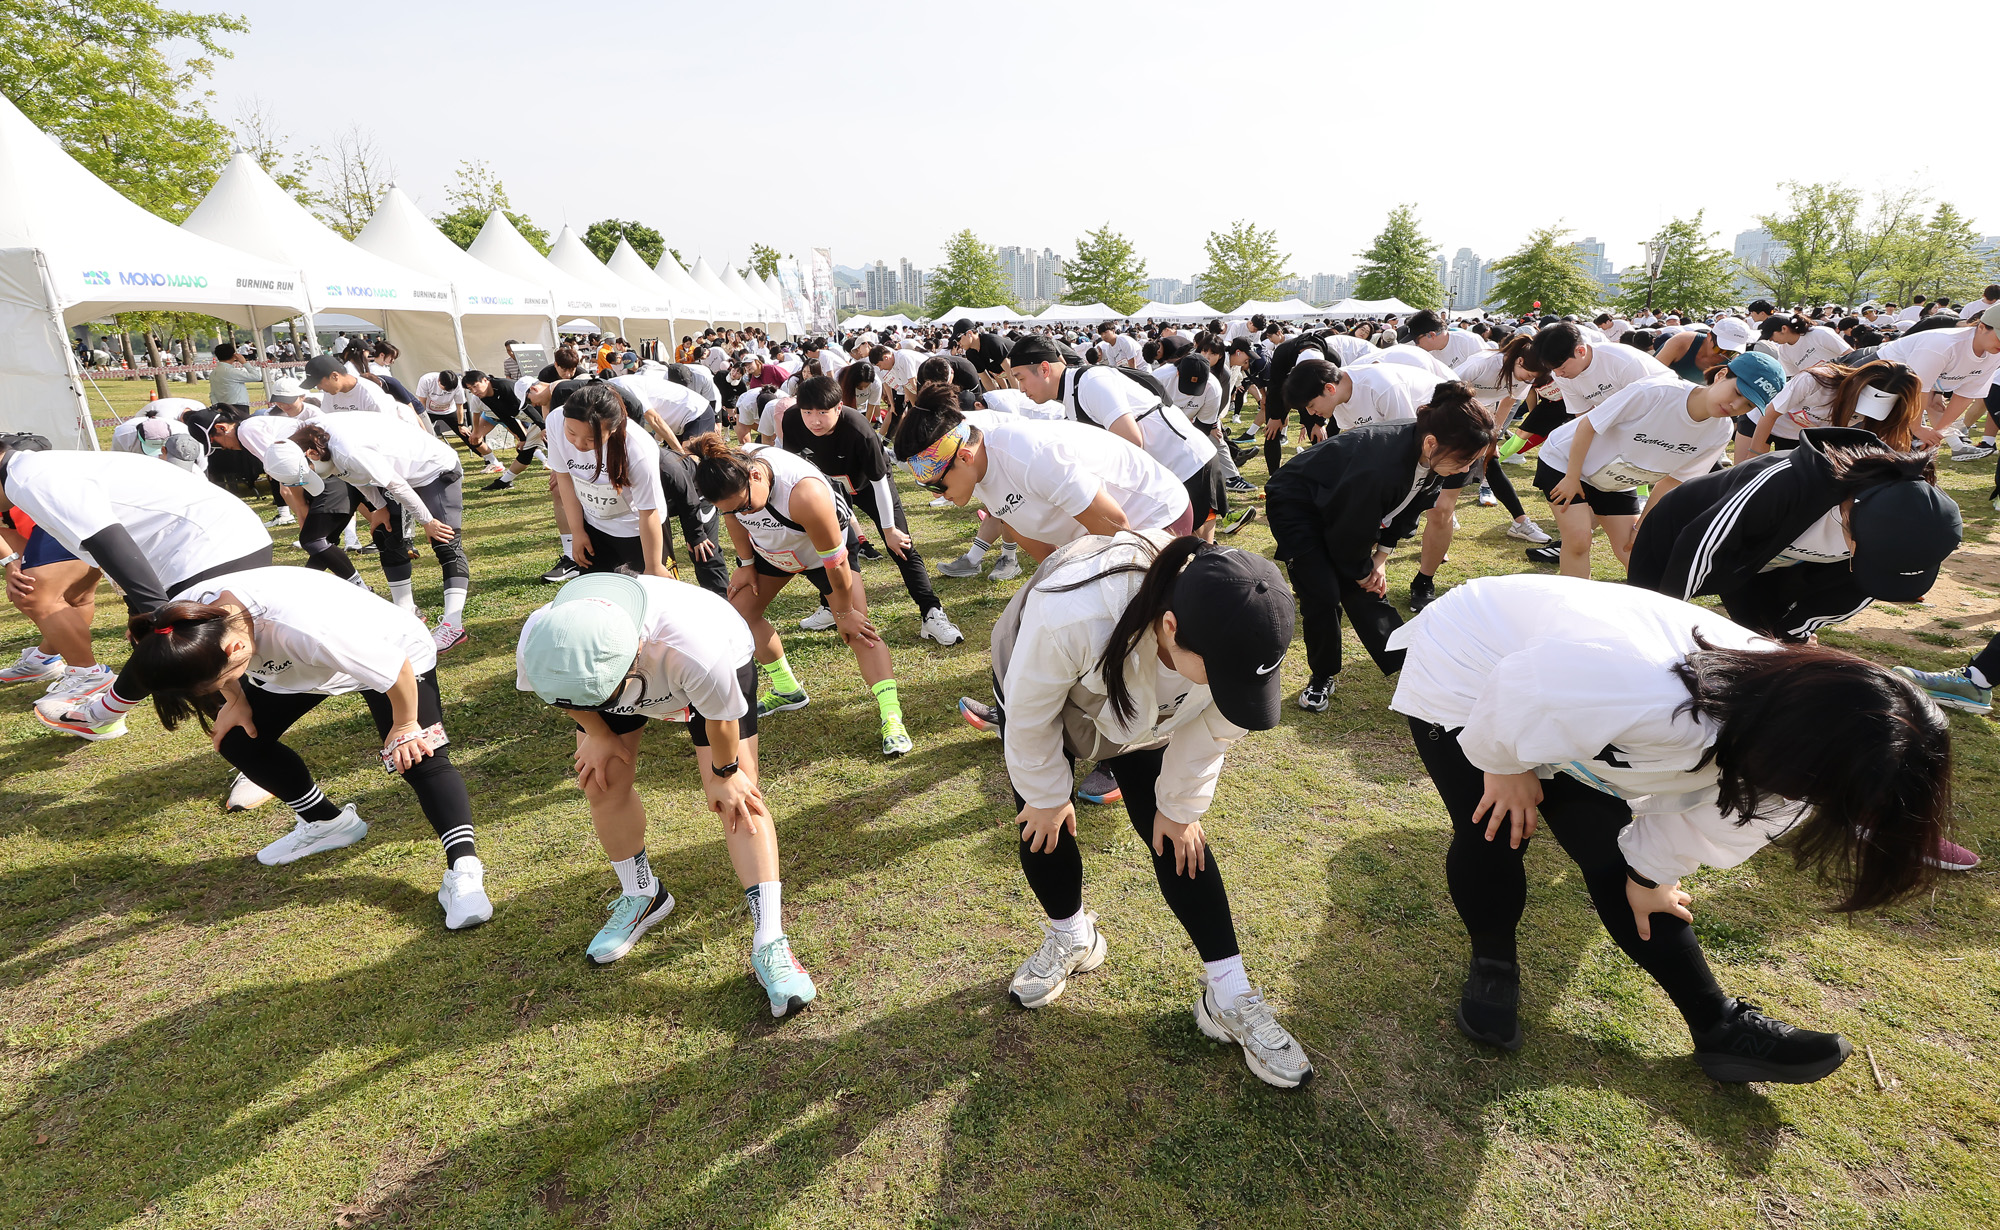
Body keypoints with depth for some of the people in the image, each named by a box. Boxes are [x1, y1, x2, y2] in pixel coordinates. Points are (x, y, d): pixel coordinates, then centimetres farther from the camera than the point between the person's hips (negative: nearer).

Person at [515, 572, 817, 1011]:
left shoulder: (697, 647, -48)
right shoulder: (537, 644, -35)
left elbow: (720, 718, -26)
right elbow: (568, 694, -8)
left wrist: (724, 773, -10)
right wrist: (597, 733, 3)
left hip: (719, 664, -4)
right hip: (611, 664, 4)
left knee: (738, 796, -12)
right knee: (602, 784, 1)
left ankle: (770, 944, -8)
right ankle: (641, 896, 29)